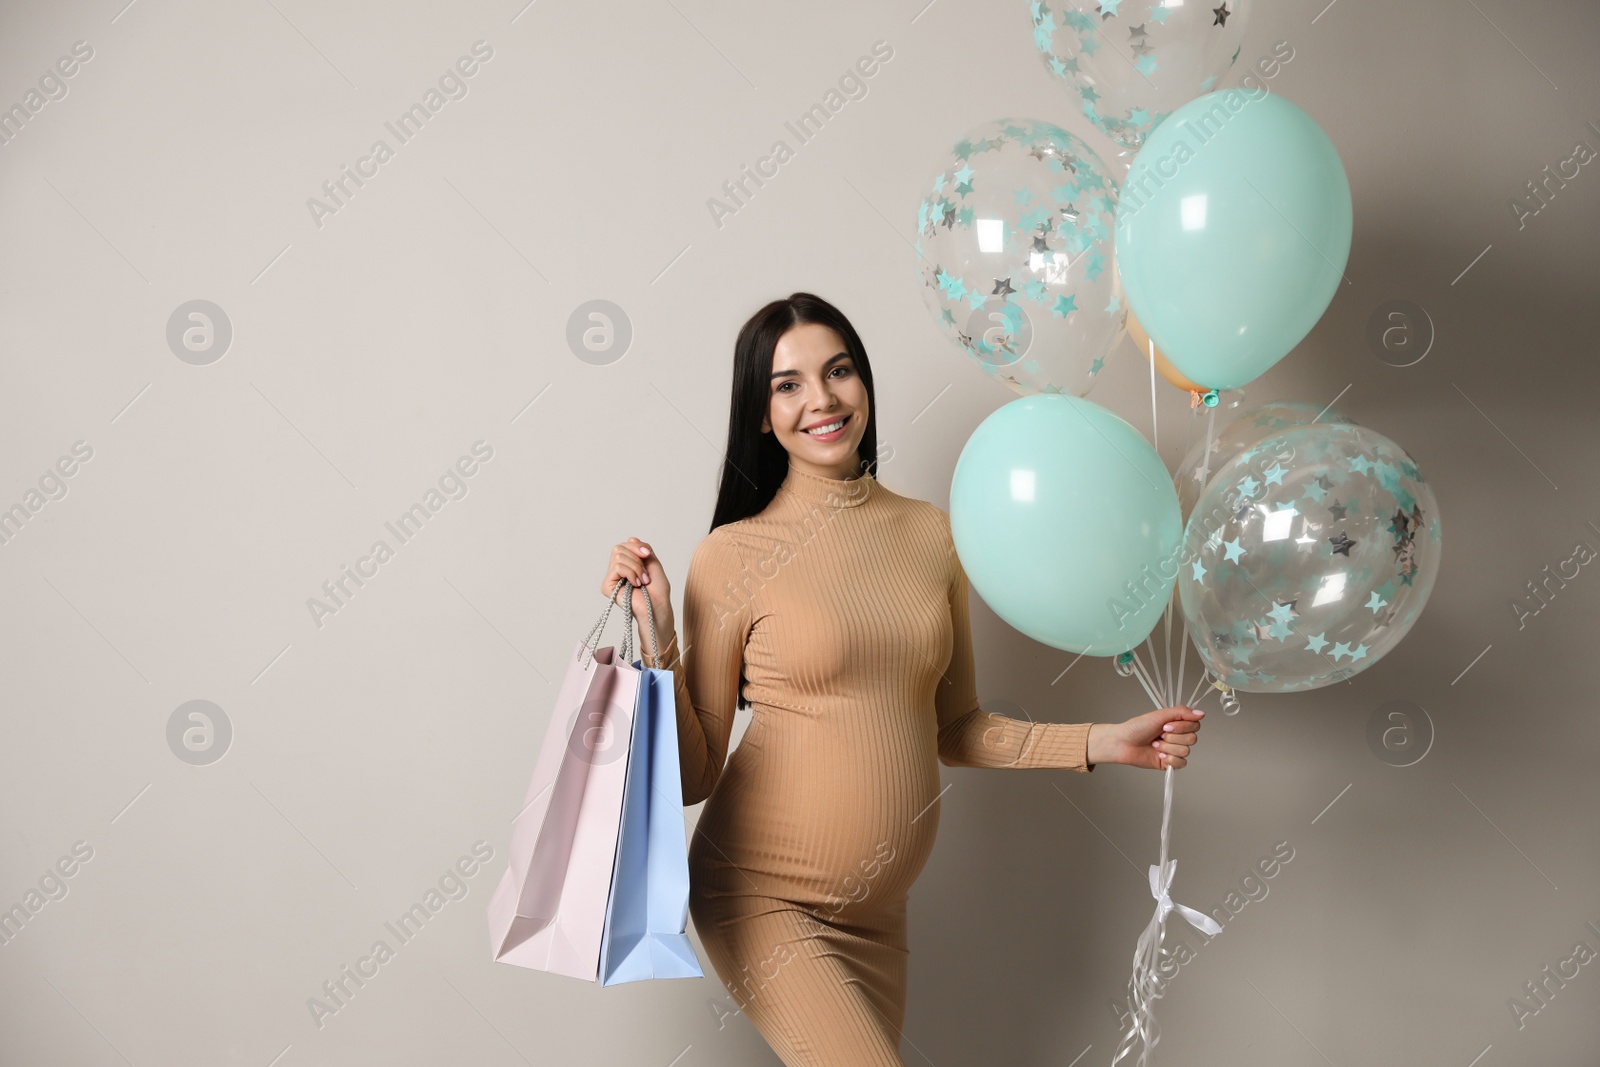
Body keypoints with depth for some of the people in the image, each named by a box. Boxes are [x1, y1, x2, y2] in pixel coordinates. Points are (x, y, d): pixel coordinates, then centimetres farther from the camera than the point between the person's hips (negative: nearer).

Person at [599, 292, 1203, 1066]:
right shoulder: (734, 555, -8)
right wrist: (657, 640, -17)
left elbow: (955, 731, 12)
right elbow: (693, 776, -6)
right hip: (760, 894, -5)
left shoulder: (932, 534, 4)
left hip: (876, 910, 5)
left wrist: (1102, 743, 4)